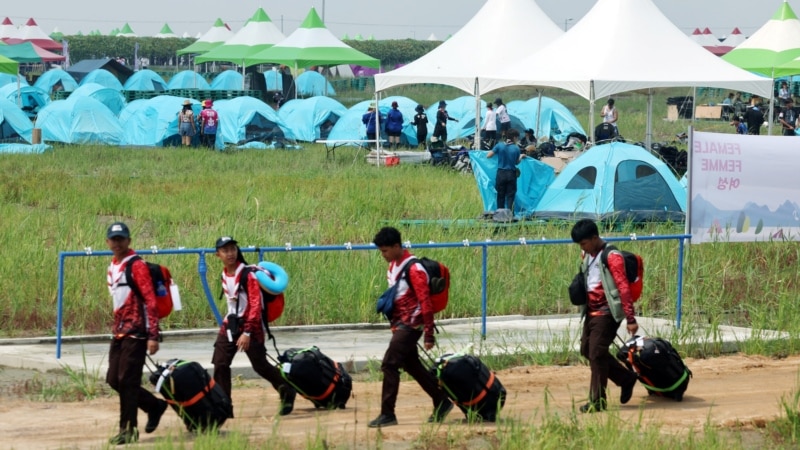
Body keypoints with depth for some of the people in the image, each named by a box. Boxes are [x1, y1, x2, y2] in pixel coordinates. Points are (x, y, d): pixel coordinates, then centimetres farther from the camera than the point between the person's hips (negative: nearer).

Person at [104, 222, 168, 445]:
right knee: (113, 379, 7)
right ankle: (155, 406, 24)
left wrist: (153, 336, -21)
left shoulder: (136, 266, -11)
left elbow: (150, 301, -16)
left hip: (136, 332, -9)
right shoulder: (112, 268, 15)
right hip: (119, 332, 9)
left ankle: (128, 430, -2)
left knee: (127, 380, -9)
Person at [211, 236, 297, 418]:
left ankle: (287, 392, 20)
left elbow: (255, 305, -19)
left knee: (260, 365, -2)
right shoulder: (224, 275, 7)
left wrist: (247, 332, -25)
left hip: (250, 325, -6)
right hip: (230, 325, 6)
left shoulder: (248, 274, -15)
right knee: (220, 364, -4)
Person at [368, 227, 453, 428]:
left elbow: (425, 302, -18)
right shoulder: (393, 266, 11)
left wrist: (429, 335, -19)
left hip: (409, 326, -10)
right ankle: (441, 402, 26)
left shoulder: (413, 269, -17)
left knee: (389, 365, -12)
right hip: (399, 324, 10)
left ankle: (387, 414, -9)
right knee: (412, 366, 15)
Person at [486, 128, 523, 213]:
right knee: (510, 196, 4)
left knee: (500, 195, 9)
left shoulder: (499, 145, -6)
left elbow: (488, 155, -5)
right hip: (511, 174, -1)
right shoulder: (516, 148, -7)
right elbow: (517, 162, 5)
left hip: (501, 173, 1)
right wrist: (521, 157, 26)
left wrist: (494, 151, 15)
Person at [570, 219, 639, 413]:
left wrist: (630, 319, -21)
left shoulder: (611, 257, -15)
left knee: (596, 353, -10)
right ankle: (626, 378, 25)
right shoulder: (587, 256, 10)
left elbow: (624, 288, -18)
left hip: (606, 312, -9)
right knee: (586, 350, 12)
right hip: (592, 311, 9)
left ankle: (598, 401, -4)